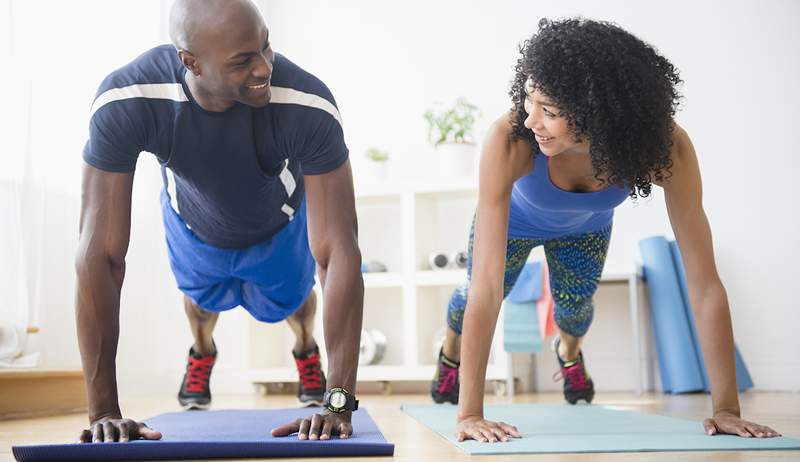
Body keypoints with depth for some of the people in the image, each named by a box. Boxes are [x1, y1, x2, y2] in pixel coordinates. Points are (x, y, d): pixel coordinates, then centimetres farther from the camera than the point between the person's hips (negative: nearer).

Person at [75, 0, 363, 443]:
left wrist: (339, 402, -47)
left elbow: (339, 251, -43)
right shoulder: (123, 103, -41)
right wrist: (104, 411, -38)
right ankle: (201, 353, 65)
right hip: (193, 224, 1)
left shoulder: (309, 105, -44)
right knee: (201, 297, 29)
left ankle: (306, 351, 62)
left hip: (281, 226, -1)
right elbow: (100, 252, -39)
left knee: (290, 301, 25)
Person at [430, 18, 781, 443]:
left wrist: (727, 409, -35)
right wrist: (470, 413, -46)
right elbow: (487, 284, -46)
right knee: (475, 296, 13)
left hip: (585, 227, 2)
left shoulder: (664, 147, -41)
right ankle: (451, 352, 52)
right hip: (516, 220, -1)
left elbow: (704, 282, -36)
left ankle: (569, 353, 54)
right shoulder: (510, 140, -47)